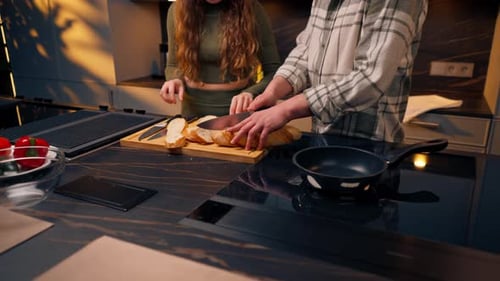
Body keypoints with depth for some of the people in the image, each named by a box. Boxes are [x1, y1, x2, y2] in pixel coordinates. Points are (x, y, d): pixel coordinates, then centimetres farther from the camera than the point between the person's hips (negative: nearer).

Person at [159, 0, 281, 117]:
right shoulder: (177, 10, 0)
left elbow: (274, 71, -7)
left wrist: (251, 93, -24)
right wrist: (176, 80, -9)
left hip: (240, 111, -2)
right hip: (194, 111, 2)